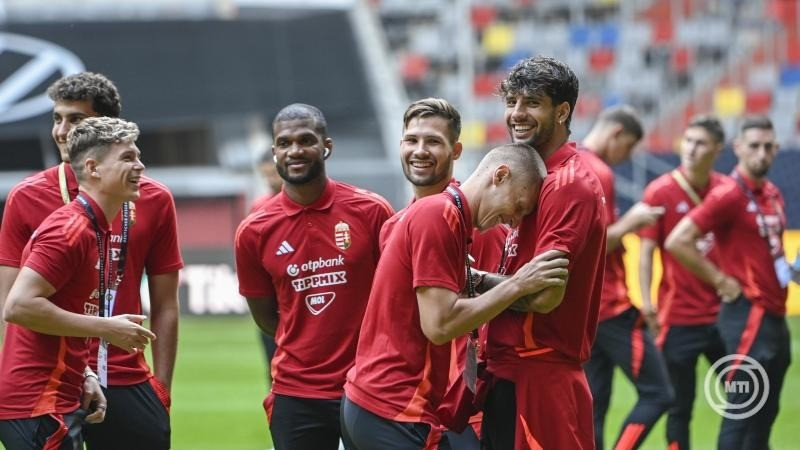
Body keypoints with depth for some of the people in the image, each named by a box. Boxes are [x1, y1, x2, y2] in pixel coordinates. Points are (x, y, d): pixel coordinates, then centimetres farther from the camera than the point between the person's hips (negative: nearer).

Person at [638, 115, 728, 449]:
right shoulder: (660, 192, -4)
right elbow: (646, 250, -5)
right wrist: (646, 301, -15)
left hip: (723, 313, 3)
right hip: (679, 317, -3)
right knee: (680, 407, 1)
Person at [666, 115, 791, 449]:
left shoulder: (773, 194, 12)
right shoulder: (728, 195, -14)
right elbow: (677, 242, -21)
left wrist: (784, 268, 11)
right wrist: (722, 281, -16)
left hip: (775, 316, 9)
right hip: (748, 315, -9)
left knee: (765, 415, 13)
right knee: (741, 414, -8)